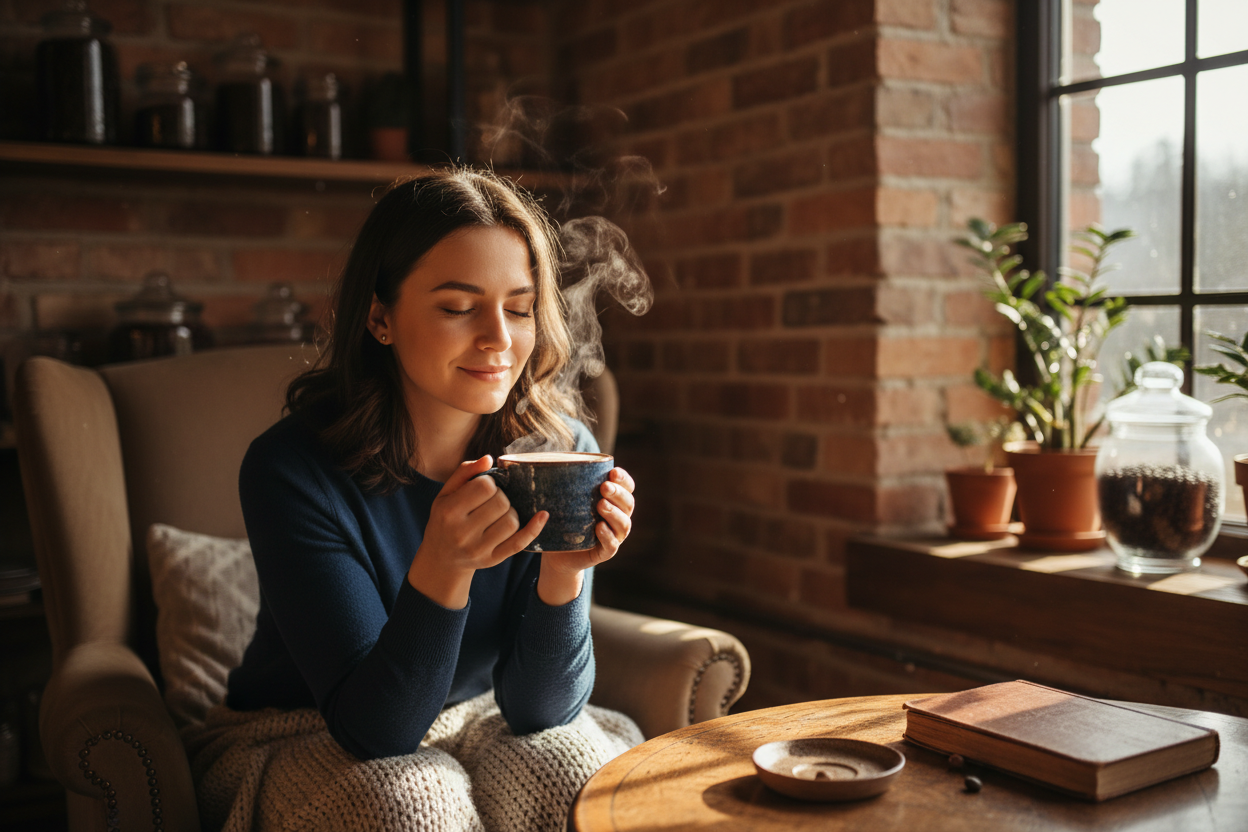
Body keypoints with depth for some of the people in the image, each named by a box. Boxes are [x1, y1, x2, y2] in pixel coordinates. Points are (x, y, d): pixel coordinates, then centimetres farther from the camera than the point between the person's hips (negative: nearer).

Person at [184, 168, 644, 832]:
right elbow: (375, 727, -25)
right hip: (295, 743, -1)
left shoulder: (561, 452, -15)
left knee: (572, 769, -28)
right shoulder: (291, 467, -24)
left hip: (475, 726, 2)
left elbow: (538, 707, -14)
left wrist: (564, 572, -33)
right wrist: (442, 568, -42)